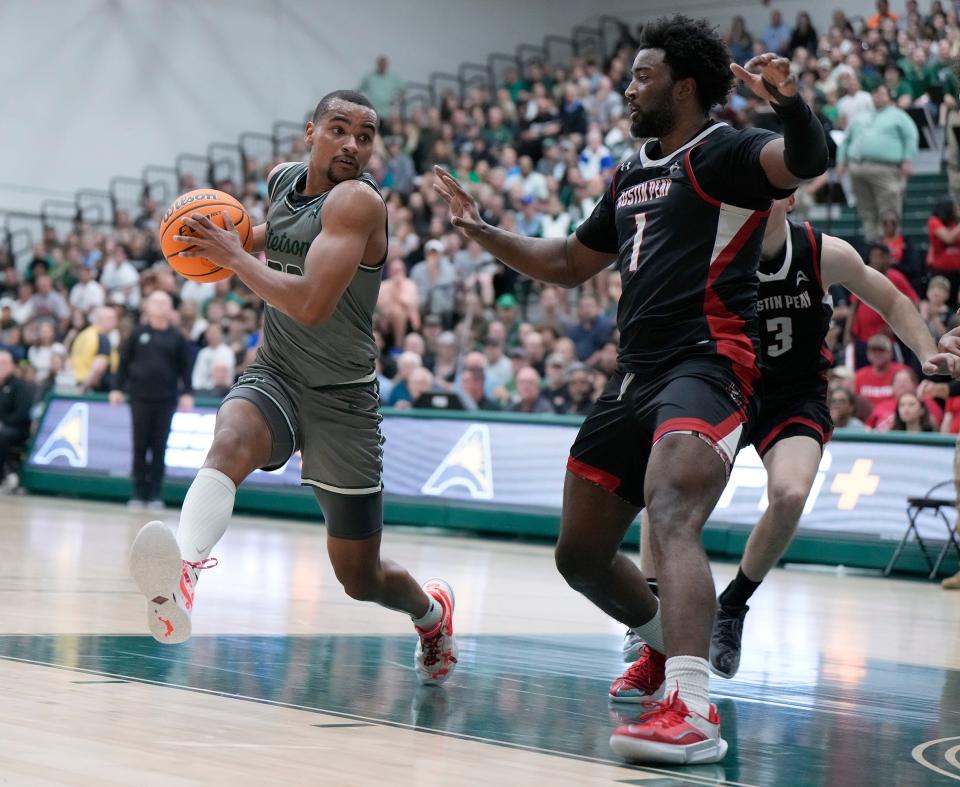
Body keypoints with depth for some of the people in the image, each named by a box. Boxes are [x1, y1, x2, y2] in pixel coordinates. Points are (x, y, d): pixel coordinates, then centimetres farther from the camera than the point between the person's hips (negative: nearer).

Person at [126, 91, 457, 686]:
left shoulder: (359, 201, -19)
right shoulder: (283, 179, 3)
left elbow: (311, 304, -30)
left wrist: (233, 257, -21)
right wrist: (248, 236, 10)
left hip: (343, 398, -4)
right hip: (273, 376, 4)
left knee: (361, 579, 6)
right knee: (230, 442, -35)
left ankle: (432, 609, 42)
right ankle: (182, 575, -62)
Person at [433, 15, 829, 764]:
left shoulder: (723, 154, -4)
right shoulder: (631, 176, 21)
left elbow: (808, 161, -25)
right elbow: (569, 264, 32)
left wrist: (791, 103, -45)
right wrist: (482, 230, 28)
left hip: (706, 367, -9)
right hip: (635, 373, 9)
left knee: (671, 522, -32)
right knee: (581, 553, 16)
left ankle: (692, 711, -42)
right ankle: (667, 649, 42)